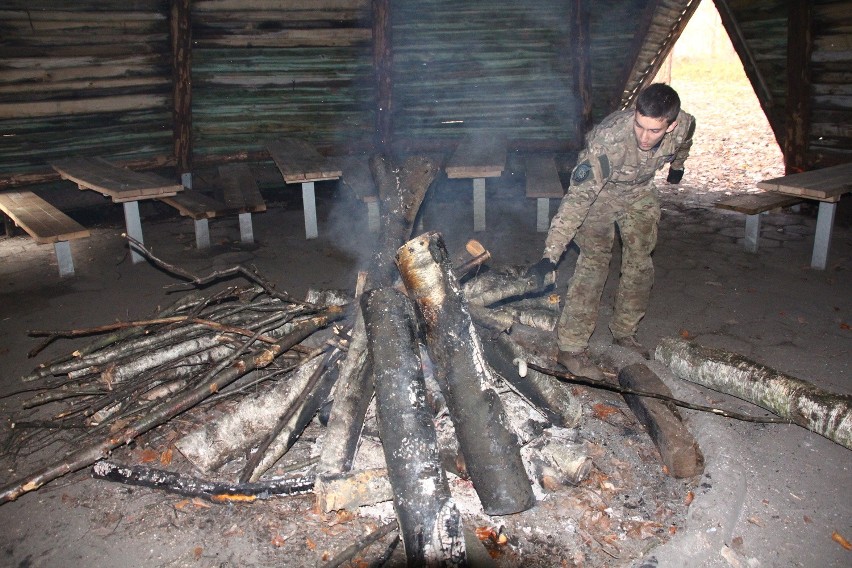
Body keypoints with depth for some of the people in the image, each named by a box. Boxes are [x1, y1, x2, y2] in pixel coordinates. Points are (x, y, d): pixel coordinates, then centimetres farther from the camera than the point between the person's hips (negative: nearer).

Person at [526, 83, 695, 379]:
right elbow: (577, 199, -45)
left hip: (640, 191, 5)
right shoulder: (608, 140, -42)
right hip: (598, 190, -5)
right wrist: (550, 256, -51)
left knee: (640, 262, 5)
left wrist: (677, 165, 22)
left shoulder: (685, 124, -26)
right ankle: (570, 348, -14)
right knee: (594, 260, -17)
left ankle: (624, 332, 25)